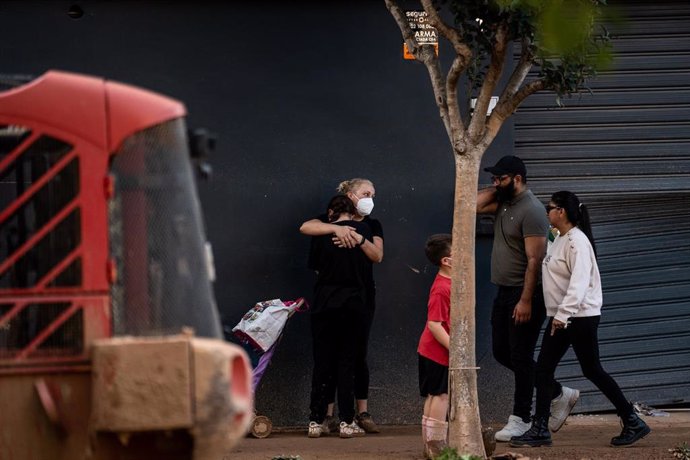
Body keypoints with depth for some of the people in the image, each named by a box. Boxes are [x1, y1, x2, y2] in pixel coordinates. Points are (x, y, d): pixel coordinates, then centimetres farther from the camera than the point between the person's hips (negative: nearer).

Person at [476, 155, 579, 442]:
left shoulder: (531, 211, -18)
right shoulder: (504, 204, 11)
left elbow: (534, 260, -22)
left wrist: (526, 300, -25)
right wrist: (496, 189, 4)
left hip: (525, 295, -10)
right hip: (504, 292, 10)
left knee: (520, 357, -3)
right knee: (501, 353, 12)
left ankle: (521, 419, 6)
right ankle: (559, 395, 22)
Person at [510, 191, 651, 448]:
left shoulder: (577, 241, -17)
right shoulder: (559, 240, 13)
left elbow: (579, 282, -26)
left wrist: (562, 314, -31)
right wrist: (558, 314, 12)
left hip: (581, 316, -10)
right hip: (560, 317, 10)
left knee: (592, 371, -3)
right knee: (544, 368, 5)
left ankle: (633, 424, 6)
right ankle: (540, 429, 7)